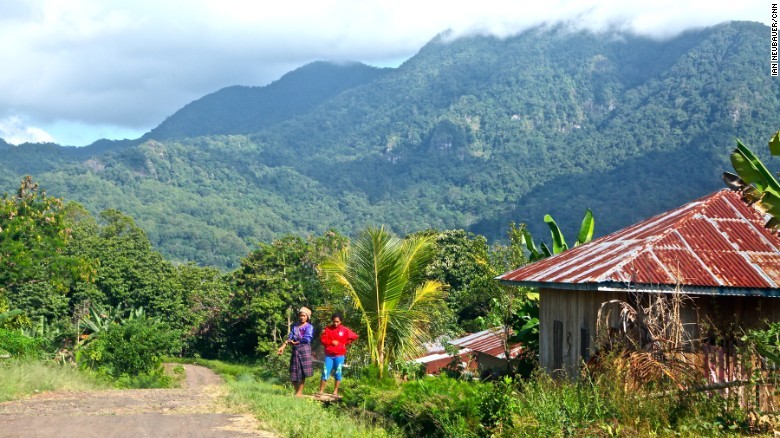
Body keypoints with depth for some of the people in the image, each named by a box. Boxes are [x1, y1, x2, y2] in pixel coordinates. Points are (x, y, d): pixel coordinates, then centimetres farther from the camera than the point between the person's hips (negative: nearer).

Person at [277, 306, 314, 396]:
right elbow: (289, 337, 5)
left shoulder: (309, 327, 0)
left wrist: (295, 342, -7)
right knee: (293, 373, 4)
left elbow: (307, 339, -12)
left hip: (304, 350, -5)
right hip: (295, 351, 5)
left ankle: (299, 392, 1)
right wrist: (283, 347, -9)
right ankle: (297, 391, 17)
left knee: (302, 372, -5)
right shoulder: (295, 326, 14)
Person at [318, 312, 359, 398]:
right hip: (329, 355, 0)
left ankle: (335, 392, 11)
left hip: (339, 355, 0)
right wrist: (331, 342, -14)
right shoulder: (327, 329, 2)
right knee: (325, 372, -3)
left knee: (338, 373, 3)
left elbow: (354, 337, 8)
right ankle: (321, 391, 2)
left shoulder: (344, 330, 1)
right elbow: (323, 340, -1)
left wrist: (345, 343, 3)